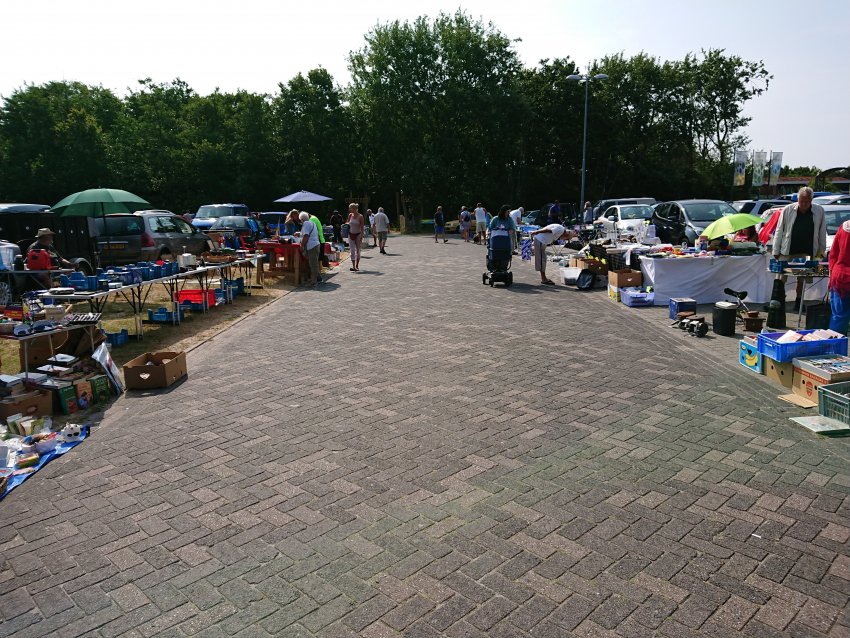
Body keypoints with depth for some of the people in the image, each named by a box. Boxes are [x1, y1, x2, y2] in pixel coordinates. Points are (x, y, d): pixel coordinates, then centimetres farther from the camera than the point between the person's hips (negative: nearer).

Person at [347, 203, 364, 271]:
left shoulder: (360, 216, -10)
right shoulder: (350, 215, 1)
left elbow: (362, 227, -8)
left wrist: (361, 236, -13)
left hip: (358, 235, -3)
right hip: (351, 234, 3)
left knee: (357, 251, 6)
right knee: (352, 251, -4)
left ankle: (357, 266, 17)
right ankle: (353, 266, -8)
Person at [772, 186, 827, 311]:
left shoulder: (819, 211, -1)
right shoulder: (788, 210, -5)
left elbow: (822, 232, 7)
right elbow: (779, 231, -1)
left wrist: (821, 250, 7)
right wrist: (776, 251, -2)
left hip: (807, 252, 1)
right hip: (787, 252, -1)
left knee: (802, 279, 11)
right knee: (781, 278, 1)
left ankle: (798, 302, 24)